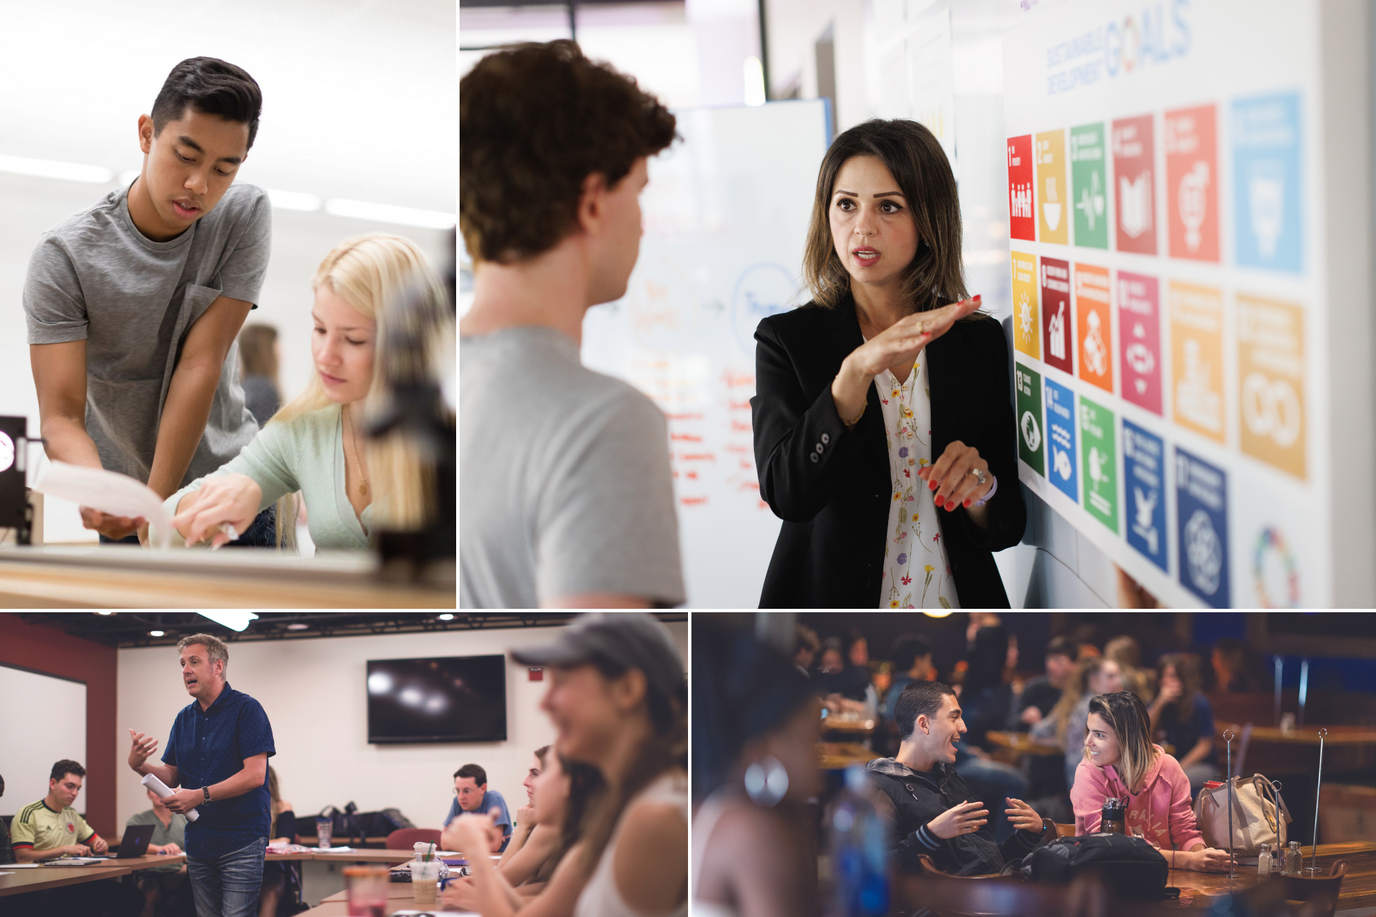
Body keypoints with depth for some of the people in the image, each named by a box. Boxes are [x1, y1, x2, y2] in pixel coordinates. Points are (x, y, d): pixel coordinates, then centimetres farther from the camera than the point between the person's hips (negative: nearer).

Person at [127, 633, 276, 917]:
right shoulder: (184, 718, 14)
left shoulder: (246, 709, -8)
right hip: (198, 840, 7)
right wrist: (139, 766, -9)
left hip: (241, 840, -7)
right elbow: (172, 776, 12)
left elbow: (255, 775, -16)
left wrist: (200, 795, -21)